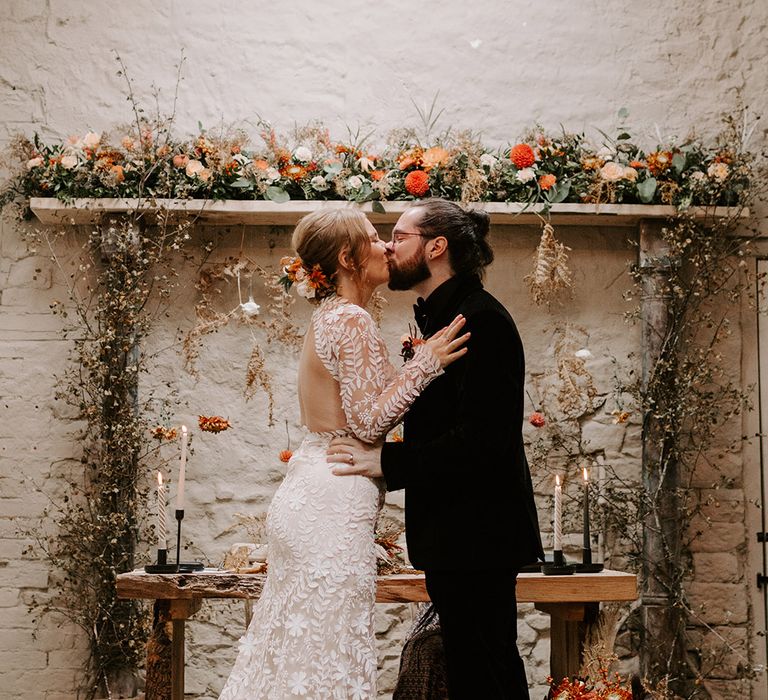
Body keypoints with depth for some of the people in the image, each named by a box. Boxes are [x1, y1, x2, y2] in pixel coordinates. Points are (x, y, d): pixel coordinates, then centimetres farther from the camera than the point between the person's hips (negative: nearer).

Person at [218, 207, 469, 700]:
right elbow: (368, 422, -17)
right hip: (335, 508, -10)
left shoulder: (327, 318, 16)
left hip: (306, 499, 10)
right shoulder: (352, 321, -13)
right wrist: (426, 364, -15)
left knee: (294, 650, 14)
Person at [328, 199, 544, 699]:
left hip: (477, 534, -10)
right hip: (457, 532, 10)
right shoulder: (443, 317, 15)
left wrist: (387, 462, -22)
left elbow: (483, 437, -24)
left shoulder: (480, 319, -16)